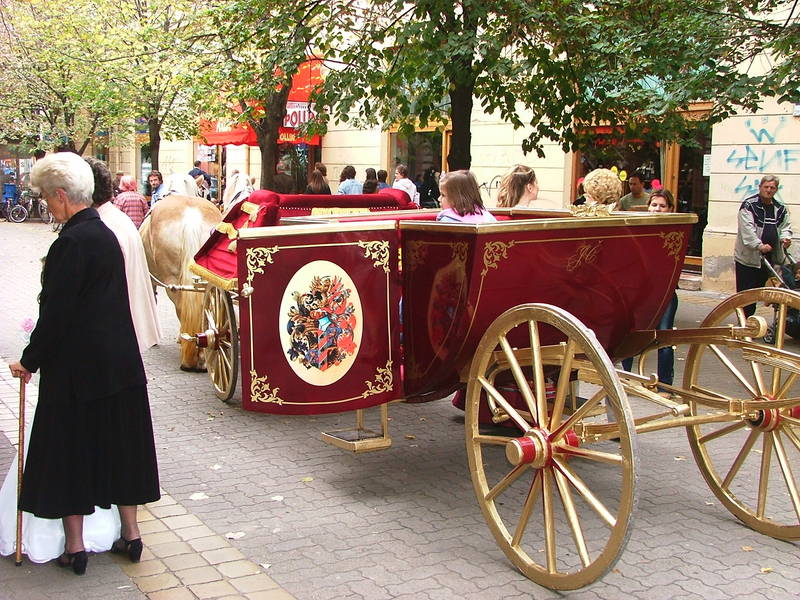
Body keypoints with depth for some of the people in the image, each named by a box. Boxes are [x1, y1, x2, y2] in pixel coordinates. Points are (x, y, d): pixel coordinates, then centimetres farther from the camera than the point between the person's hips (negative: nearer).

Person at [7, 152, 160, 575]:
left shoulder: (72, 242, -19)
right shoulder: (105, 234, 7)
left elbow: (56, 313, -19)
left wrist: (30, 361, -7)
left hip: (76, 365, -8)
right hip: (120, 361, 8)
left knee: (70, 448, 5)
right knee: (119, 442, 15)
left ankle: (75, 545, 15)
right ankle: (130, 533, 24)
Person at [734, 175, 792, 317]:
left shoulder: (780, 208, 12)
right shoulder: (749, 205, -8)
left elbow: (786, 226, 16)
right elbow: (747, 229, -18)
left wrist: (785, 237, -8)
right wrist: (759, 245, -29)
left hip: (769, 256, 6)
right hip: (748, 256, -6)